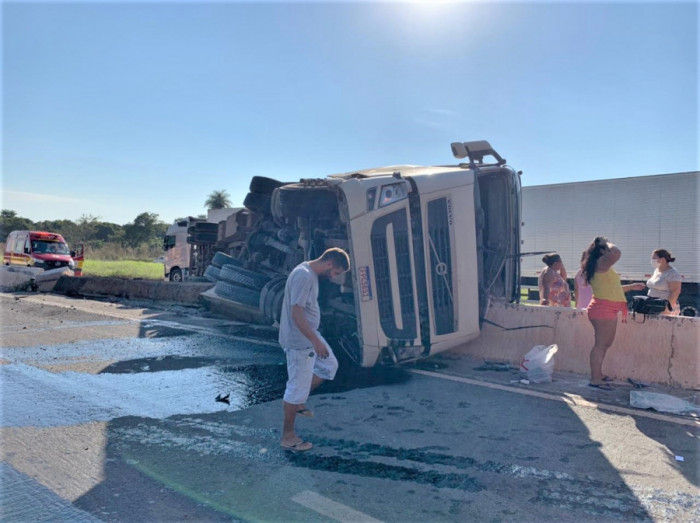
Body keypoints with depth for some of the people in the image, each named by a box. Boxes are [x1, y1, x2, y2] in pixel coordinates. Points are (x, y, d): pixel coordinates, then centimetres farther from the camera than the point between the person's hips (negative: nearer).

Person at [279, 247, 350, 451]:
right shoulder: (304, 276, -25)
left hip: (309, 335, 10)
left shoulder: (310, 272, 7)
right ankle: (288, 436, 17)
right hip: (299, 341, -10)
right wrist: (316, 341, -27)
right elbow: (296, 313, -28)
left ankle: (298, 401, 30)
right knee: (297, 386, 2)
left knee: (329, 366, 21)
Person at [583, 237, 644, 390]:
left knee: (604, 344, 17)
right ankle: (595, 379, -7)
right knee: (601, 344, -9)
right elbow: (616, 253, -31)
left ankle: (597, 374, 26)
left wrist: (632, 287, 34)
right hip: (603, 309, -11)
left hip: (607, 310, 11)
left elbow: (611, 288, 30)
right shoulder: (601, 262, -10)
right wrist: (607, 243, -11)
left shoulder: (602, 267, 21)